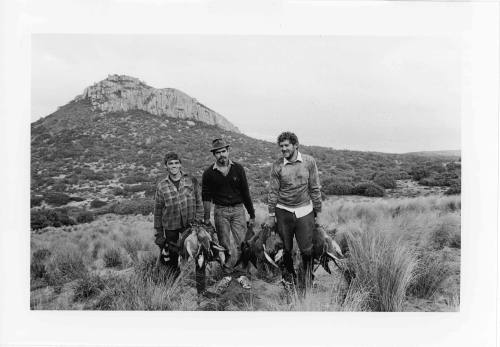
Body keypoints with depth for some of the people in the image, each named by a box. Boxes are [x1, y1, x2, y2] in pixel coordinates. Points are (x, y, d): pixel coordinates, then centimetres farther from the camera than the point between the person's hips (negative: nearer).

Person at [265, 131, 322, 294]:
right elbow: (273, 192, 2)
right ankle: (289, 276, 34)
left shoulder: (309, 161, -2)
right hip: (283, 212, 1)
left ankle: (307, 277, 26)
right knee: (286, 248, 10)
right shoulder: (277, 166, -3)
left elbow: (315, 188, 3)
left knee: (306, 249, 1)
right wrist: (271, 215, 3)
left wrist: (318, 212, 4)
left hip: (304, 211, 0)